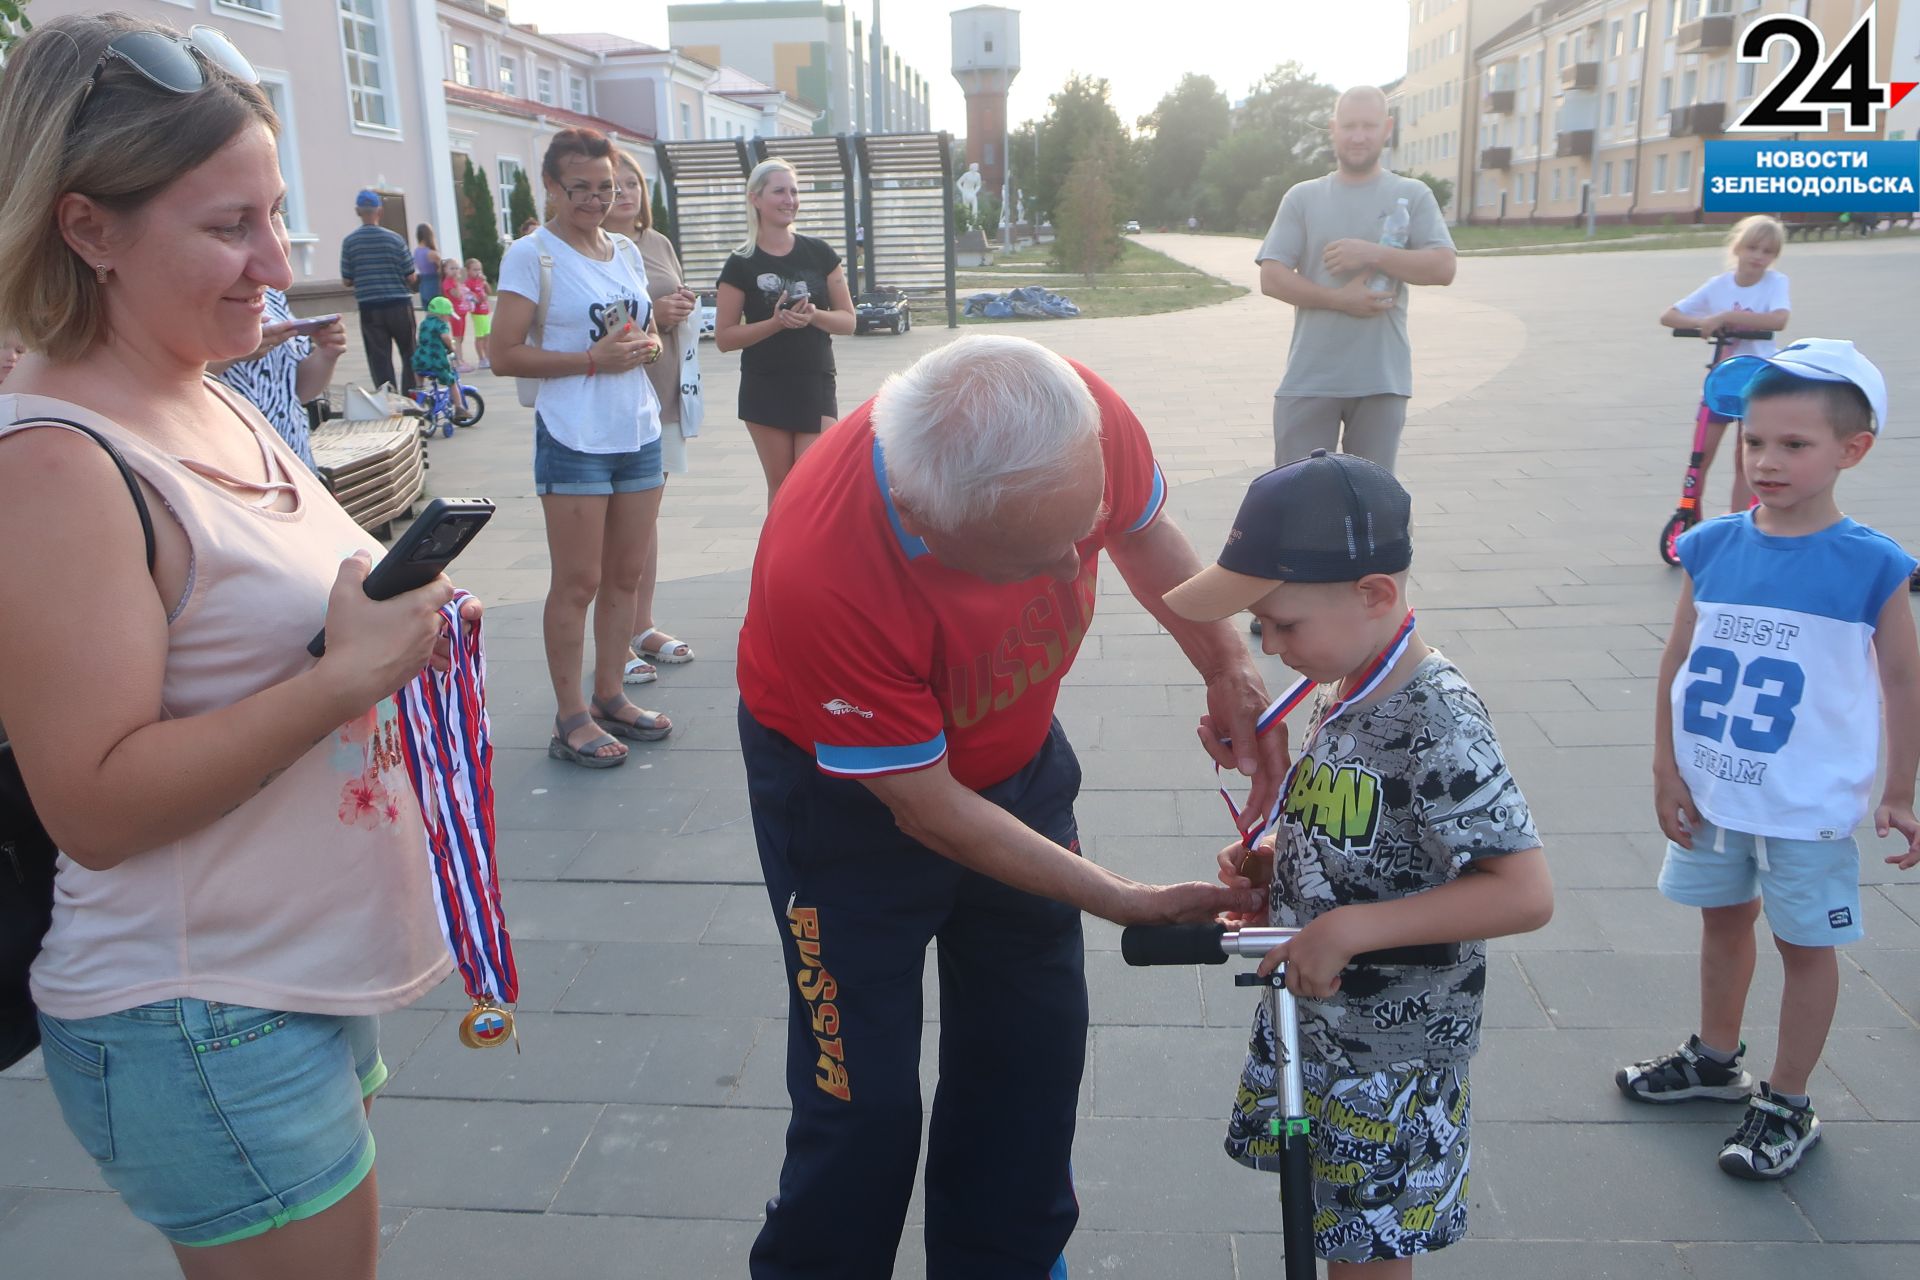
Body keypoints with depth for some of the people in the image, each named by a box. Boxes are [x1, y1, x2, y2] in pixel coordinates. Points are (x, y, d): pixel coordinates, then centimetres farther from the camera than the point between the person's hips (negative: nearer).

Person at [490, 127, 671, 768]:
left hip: (639, 433, 6)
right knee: (578, 582, -2)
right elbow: (505, 355, -10)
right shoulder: (531, 254, -4)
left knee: (625, 574, 11)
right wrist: (593, 359, -18)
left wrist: (646, 345, -2)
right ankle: (571, 718, 7)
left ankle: (609, 696, 23)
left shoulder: (627, 251, 14)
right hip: (574, 442, -6)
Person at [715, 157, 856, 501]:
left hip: (816, 386, 1)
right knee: (781, 488, 5)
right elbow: (724, 337, -3)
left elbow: (848, 320, 7)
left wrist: (814, 315, -14)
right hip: (765, 389, -1)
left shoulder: (819, 253, 5)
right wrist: (776, 322, -16)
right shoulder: (741, 264, -1)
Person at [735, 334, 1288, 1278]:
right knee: (864, 1098, 1)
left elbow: (1141, 531, -2)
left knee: (1033, 1053, 12)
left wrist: (1227, 668, -18)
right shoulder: (821, 572, -40)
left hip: (1013, 753, 5)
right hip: (848, 788, -4)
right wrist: (1131, 903, -21)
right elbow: (927, 810, -27)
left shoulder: (1081, 420, -28)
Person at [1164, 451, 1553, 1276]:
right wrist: (1272, 862, -4)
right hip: (1313, 1021, 8)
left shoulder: (1437, 723, -26)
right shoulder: (1348, 691, -1)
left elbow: (1525, 893, -31)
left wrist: (1348, 930, -32)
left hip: (1392, 1056, -7)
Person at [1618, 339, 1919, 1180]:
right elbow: (1676, 661, 0)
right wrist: (1667, 771, -2)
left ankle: (1787, 1105, 29)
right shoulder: (1711, 547, -6)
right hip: (1711, 792, 4)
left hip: (1810, 804, -4)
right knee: (1724, 918, 21)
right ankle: (1716, 1060, 43)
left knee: (1804, 942, 11)